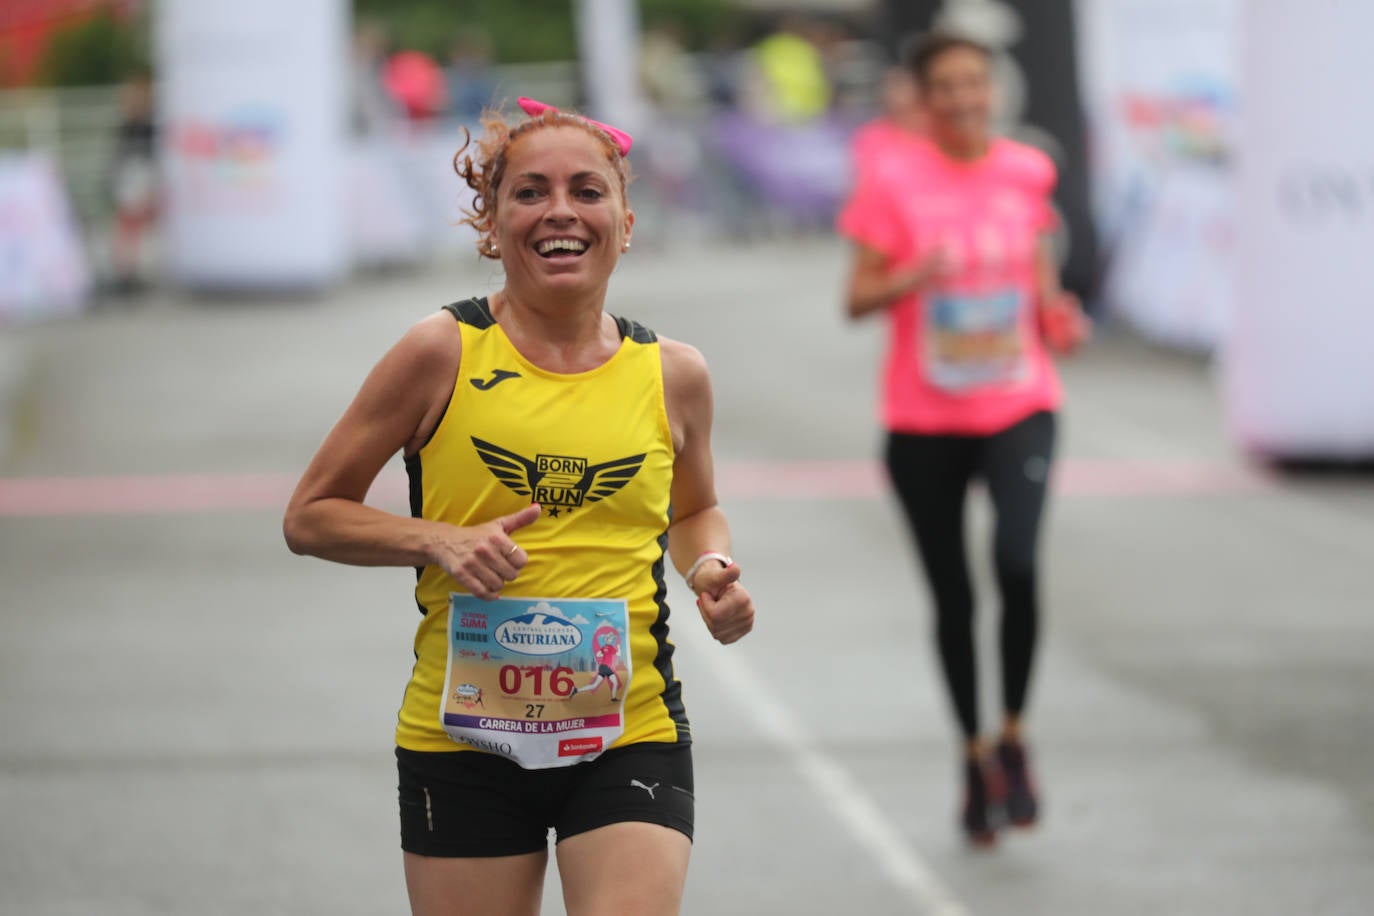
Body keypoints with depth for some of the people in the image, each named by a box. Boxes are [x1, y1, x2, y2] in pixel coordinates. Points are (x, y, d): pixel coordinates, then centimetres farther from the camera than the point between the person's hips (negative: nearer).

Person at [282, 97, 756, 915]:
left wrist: (713, 569, 3)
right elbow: (310, 517, 2)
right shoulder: (444, 354, -4)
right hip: (463, 739, -1)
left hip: (631, 734, 1)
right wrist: (437, 541, -14)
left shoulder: (673, 376, 4)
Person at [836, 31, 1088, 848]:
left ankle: (1014, 735, -2)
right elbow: (858, 299, -4)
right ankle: (976, 756, 26)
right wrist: (914, 278, -22)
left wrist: (1058, 318, -4)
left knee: (1018, 562, -22)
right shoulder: (895, 183, -5)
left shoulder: (1028, 174, 4)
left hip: (1019, 404, 1)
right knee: (953, 596, 7)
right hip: (924, 418, 0)